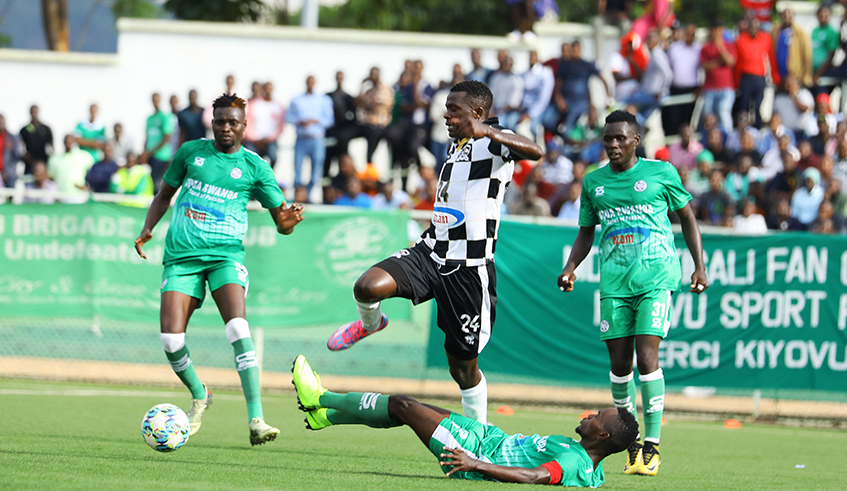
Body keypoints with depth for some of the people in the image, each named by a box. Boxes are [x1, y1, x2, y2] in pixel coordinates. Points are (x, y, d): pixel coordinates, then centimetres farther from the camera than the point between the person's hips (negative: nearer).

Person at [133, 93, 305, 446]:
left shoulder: (254, 167, 4)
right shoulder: (191, 151, 9)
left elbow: (281, 220, 6)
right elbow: (165, 194, 21)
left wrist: (288, 220, -19)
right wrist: (147, 230, 5)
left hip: (226, 255, -2)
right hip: (182, 257, 2)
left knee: (237, 327, -25)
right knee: (171, 338, -11)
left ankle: (256, 420, -27)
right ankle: (199, 395, 21)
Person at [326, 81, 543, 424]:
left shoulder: (493, 143, -9)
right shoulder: (456, 145, 17)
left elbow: (535, 151, -32)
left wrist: (487, 131, -46)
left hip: (468, 269, -6)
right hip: (431, 253, 6)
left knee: (463, 364, 3)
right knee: (368, 286, -20)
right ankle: (370, 323, 15)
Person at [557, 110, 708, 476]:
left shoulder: (661, 172, 2)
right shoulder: (593, 182, 12)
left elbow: (687, 218, 11)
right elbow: (586, 232, 20)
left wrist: (699, 267, 4)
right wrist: (570, 267, 3)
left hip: (656, 277, -4)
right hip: (614, 284, 4)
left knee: (647, 357, -14)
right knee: (619, 364, 2)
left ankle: (652, 447, -11)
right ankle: (631, 442, 18)